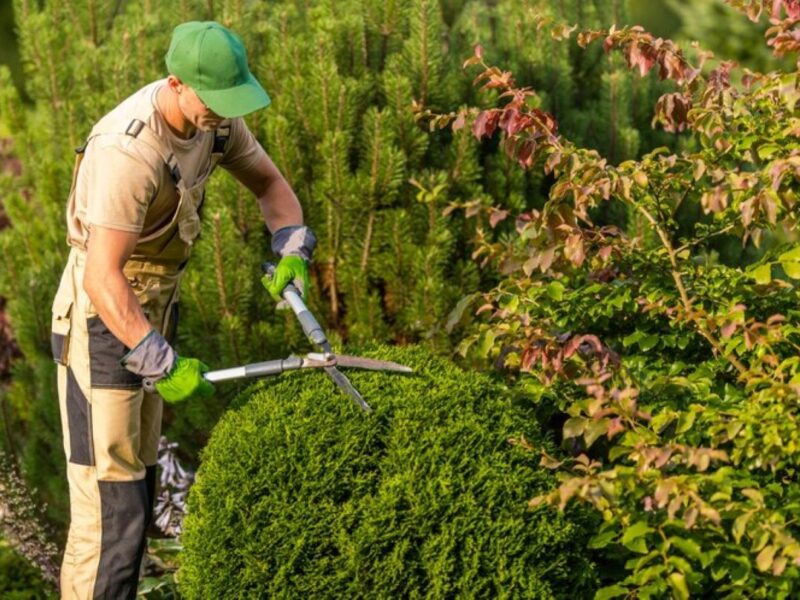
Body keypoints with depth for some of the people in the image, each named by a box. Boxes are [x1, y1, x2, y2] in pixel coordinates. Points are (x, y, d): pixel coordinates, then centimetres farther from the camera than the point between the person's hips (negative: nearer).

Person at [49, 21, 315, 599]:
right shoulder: (130, 153, -33)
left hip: (149, 312, 9)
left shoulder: (214, 117, -6)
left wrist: (293, 252, -9)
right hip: (99, 322, -9)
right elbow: (103, 278, -34)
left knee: (136, 484, 16)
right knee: (110, 504, -7)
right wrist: (161, 364, -32)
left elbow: (270, 183, 9)